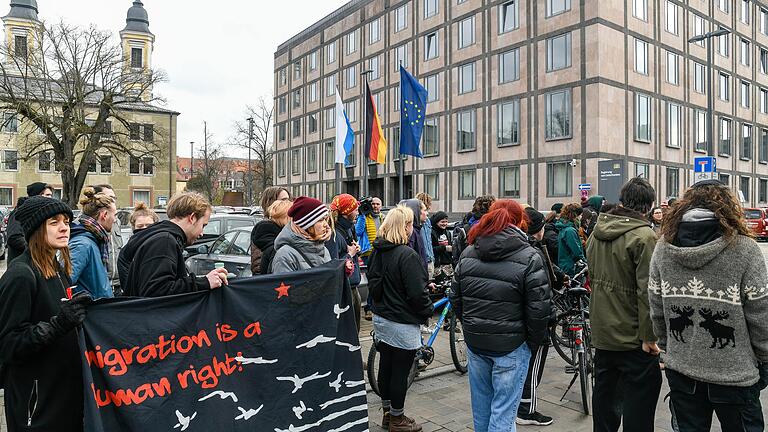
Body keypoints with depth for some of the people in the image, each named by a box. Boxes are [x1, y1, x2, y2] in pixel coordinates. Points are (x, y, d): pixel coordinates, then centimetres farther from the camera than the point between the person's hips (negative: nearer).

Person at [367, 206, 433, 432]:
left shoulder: (378, 251, 3)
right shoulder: (407, 255, -22)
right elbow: (417, 293, -22)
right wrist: (428, 311, -5)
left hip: (381, 318, 8)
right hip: (403, 323, -8)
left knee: (385, 365, 17)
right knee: (400, 371, 6)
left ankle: (387, 413, 32)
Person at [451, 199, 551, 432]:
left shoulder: (467, 253, 2)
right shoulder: (530, 258, -12)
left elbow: (456, 298, 7)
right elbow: (538, 309, -13)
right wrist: (535, 341, 2)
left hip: (475, 341, 5)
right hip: (511, 344, -5)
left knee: (481, 403, 20)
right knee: (504, 409, 6)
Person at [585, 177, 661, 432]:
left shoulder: (597, 232, 6)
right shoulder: (643, 236, -17)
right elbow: (646, 291, -21)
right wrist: (649, 336, -16)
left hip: (601, 334, 7)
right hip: (633, 338, -7)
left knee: (604, 394, 19)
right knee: (639, 401, 4)